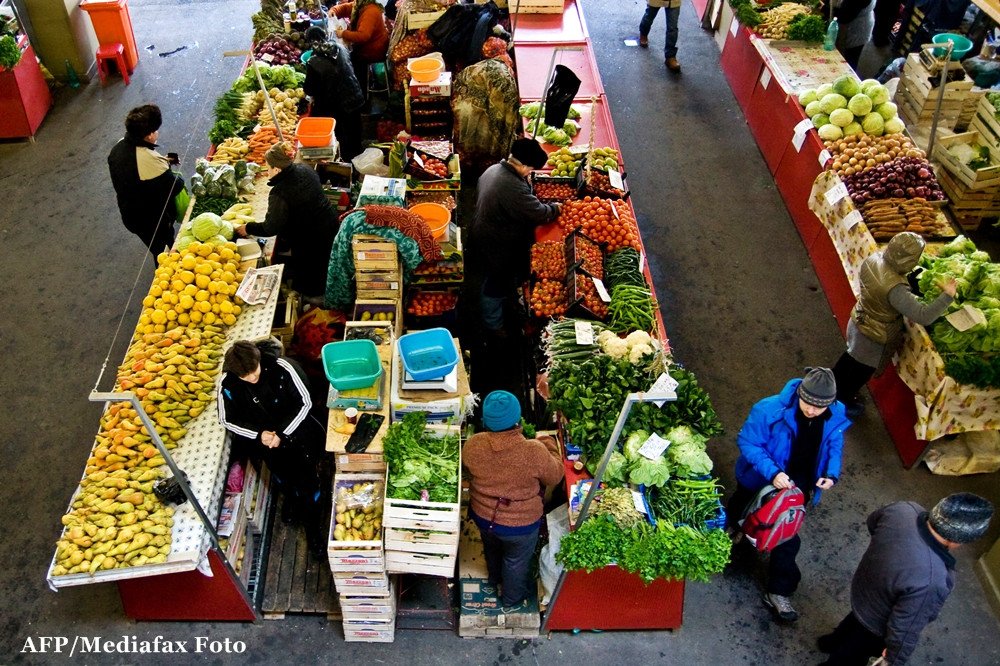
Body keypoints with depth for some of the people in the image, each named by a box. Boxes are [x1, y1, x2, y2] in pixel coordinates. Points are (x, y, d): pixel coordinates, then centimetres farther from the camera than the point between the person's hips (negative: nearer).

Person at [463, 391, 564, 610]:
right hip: (520, 524, -3)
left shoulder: (473, 445, -26)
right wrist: (549, 444, -2)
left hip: (483, 516, 3)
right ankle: (512, 600, 53)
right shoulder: (535, 452, -35)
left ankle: (495, 578, 65)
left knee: (492, 548, 35)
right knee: (517, 562, 27)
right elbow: (554, 477, -15)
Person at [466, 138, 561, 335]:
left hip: (485, 236, 10)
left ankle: (492, 315, 54)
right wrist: (555, 208, -8)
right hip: (497, 248, -10)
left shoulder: (494, 169, -4)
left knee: (494, 281, 31)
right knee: (497, 284, 13)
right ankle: (494, 324, 36)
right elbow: (540, 214, -28)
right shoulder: (513, 188, -37)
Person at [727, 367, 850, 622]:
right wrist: (772, 472, -37)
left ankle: (779, 592, 29)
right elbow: (747, 442, -26)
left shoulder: (835, 419, -20)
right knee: (742, 514, 27)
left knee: (787, 536, 12)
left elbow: (834, 448, -1)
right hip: (761, 479, -2)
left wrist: (831, 474, -21)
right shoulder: (770, 410, -34)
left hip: (798, 485, 3)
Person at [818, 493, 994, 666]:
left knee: (856, 619, 39)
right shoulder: (929, 580, -46)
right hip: (876, 624, -6)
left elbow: (872, 522, -2)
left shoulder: (904, 509, -28)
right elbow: (904, 628, -30)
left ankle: (832, 642, 67)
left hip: (861, 591, 6)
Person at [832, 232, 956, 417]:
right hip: (874, 337, -7)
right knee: (862, 370, 21)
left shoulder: (872, 260, -19)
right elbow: (924, 316, -36)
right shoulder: (895, 290, -41)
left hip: (857, 321, 7)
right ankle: (844, 403, 46)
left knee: (852, 355, 34)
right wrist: (947, 295, -25)